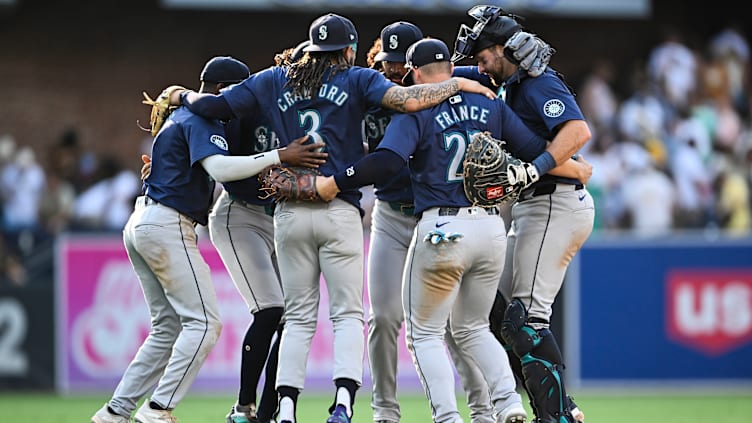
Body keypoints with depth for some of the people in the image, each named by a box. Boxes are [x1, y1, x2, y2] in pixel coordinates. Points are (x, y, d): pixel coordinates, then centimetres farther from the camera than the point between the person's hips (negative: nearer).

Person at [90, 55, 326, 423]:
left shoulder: (180, 115, 24)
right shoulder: (202, 119, -8)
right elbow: (219, 168, -25)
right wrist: (278, 156, -26)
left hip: (140, 226, 10)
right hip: (167, 227, -10)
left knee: (169, 327, 14)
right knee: (204, 322, -11)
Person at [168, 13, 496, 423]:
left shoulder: (274, 80, 13)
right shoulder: (357, 79, 4)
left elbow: (215, 105, 10)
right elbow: (407, 100, -13)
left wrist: (184, 96, 30)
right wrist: (458, 84, 0)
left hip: (289, 212, 3)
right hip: (340, 211, -3)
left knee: (298, 317, 10)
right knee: (347, 314, 1)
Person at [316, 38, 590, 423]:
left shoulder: (415, 112, -1)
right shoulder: (490, 106, 12)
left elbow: (387, 161, -18)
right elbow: (536, 152, 10)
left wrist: (333, 183, -13)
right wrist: (574, 167, 29)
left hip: (441, 231, -5)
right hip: (491, 228, 5)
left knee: (425, 333, 8)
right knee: (472, 328, 22)